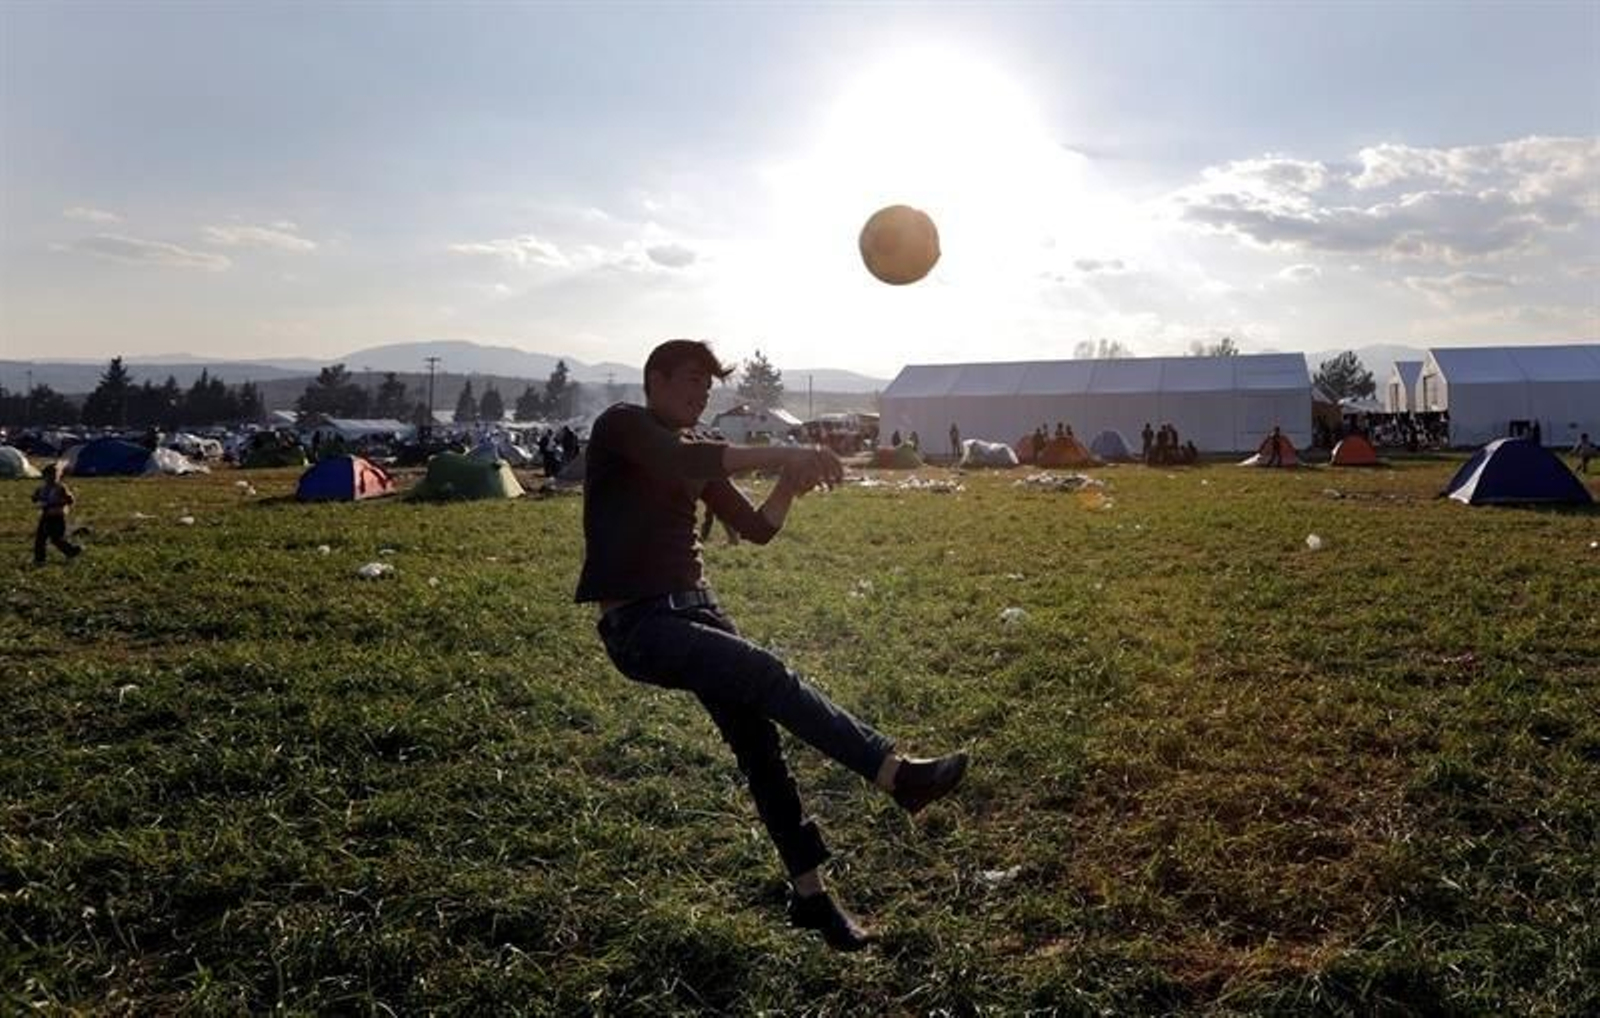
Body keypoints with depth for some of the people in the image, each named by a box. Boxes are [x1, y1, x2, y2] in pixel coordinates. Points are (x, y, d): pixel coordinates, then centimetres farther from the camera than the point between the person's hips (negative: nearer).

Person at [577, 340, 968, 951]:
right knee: (767, 673, -25)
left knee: (758, 741, 1)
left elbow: (757, 529, 14)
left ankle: (809, 893, 7)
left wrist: (791, 481, -5)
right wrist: (778, 454, -31)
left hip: (693, 606, 7)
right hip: (636, 625, -7)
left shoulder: (696, 457, 17)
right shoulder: (621, 426, -5)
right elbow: (677, 462, -28)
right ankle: (898, 774, -26)